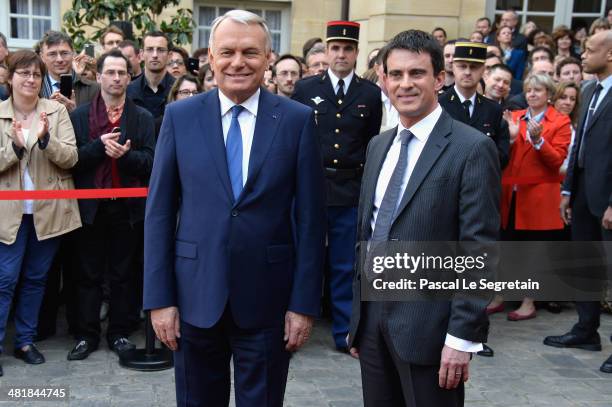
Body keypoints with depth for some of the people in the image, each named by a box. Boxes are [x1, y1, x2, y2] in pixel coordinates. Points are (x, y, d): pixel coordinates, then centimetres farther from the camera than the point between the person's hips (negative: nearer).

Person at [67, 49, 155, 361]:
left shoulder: (142, 118, 5)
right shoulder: (79, 116, 4)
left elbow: (150, 161, -3)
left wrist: (125, 154, -21)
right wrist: (99, 146, -18)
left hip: (127, 207, 0)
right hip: (90, 206, 0)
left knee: (122, 275, 9)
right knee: (89, 274, 7)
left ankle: (119, 333, 20)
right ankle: (87, 335, 17)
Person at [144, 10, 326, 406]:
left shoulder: (297, 119, -3)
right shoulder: (180, 116, 0)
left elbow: (310, 218, -3)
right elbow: (159, 212, 1)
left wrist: (304, 303, -5)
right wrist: (159, 297, -3)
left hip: (267, 299, -1)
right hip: (195, 297, 1)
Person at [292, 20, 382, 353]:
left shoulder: (371, 94, 6)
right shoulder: (305, 89, 4)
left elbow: (373, 145, 9)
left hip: (351, 191, 1)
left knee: (345, 266, 8)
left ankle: (344, 333, 19)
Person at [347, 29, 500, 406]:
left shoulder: (472, 148, -10)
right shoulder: (378, 145, 11)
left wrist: (463, 336, -16)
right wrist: (358, 315, 15)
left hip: (428, 324, -6)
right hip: (373, 315, 6)